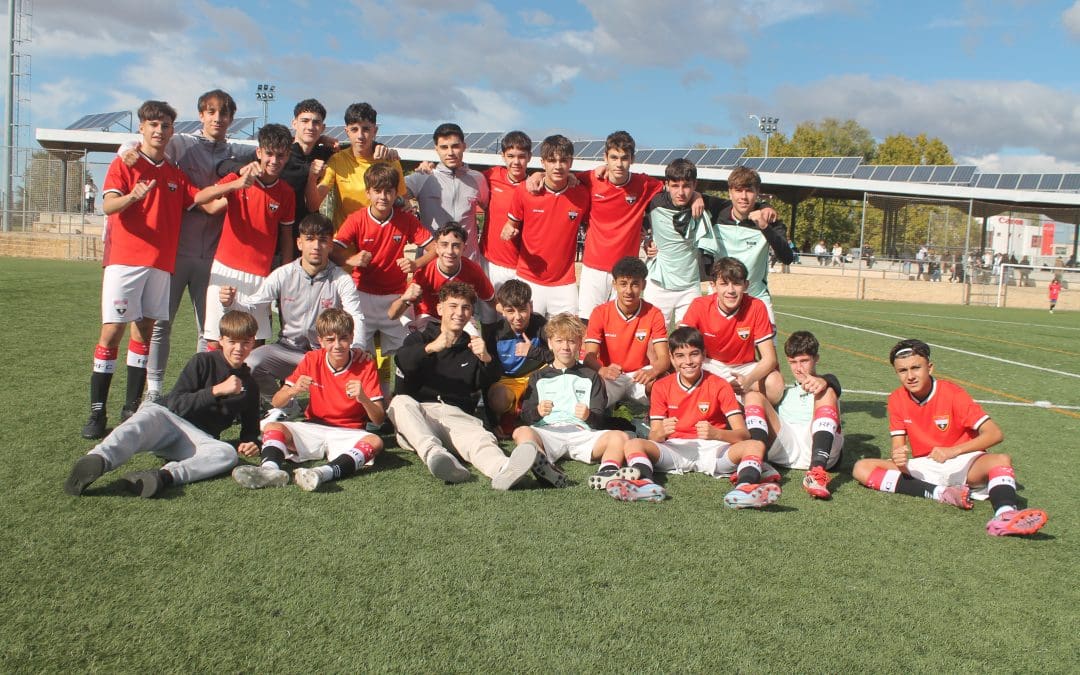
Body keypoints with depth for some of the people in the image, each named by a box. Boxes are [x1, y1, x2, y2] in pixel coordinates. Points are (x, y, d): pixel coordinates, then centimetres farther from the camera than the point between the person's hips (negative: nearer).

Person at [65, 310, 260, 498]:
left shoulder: (249, 385, 16)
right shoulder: (203, 361, 5)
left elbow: (250, 427, 25)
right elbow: (175, 405, -5)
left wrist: (250, 442, 1)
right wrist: (217, 391, -15)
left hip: (199, 439, 2)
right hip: (166, 420, -2)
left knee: (227, 453, -33)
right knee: (150, 411, -38)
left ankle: (164, 475, -57)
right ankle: (98, 459, -62)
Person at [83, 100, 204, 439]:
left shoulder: (176, 175, 17)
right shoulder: (124, 164, 4)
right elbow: (108, 205, -12)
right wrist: (133, 196, -33)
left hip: (162, 262, 4)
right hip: (124, 259, -4)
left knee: (144, 333, 6)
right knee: (111, 332, -8)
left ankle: (132, 409, 11)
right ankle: (96, 413, -3)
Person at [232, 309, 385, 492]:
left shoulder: (365, 364, -5)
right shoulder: (312, 360, 1)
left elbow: (379, 420, -8)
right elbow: (276, 403, 0)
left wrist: (363, 399, -29)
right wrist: (293, 390, -22)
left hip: (348, 435, -2)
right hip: (313, 430, 3)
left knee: (375, 442, -32)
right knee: (272, 427, -19)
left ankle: (325, 472, -56)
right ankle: (270, 469, -49)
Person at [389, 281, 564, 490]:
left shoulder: (473, 347, 24)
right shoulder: (419, 338, 18)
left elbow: (491, 381, 4)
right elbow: (403, 361, -7)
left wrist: (486, 359, -19)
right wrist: (431, 348, -28)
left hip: (457, 415, 0)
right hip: (418, 414, 0)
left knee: (480, 437, -33)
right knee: (401, 402, -34)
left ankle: (504, 469, -67)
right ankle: (434, 453, -58)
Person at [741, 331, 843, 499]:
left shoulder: (825, 384, 26)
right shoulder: (784, 392, 37)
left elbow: (830, 381, 0)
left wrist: (821, 382, -28)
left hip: (818, 448, -2)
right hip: (784, 445, 2)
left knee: (827, 391, -23)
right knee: (753, 395, -13)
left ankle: (817, 470, -46)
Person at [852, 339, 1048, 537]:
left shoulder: (952, 394, -15)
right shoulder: (897, 400, -4)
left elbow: (995, 434, -21)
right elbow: (898, 445, -3)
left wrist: (953, 451, -36)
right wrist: (897, 456, -29)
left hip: (961, 465, -3)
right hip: (923, 468, 3)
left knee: (1001, 460, -33)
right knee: (862, 468, -19)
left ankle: (1005, 516, -61)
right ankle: (941, 493, -27)